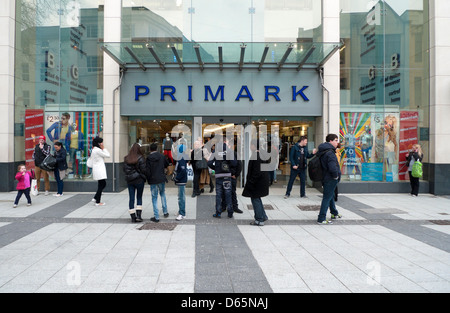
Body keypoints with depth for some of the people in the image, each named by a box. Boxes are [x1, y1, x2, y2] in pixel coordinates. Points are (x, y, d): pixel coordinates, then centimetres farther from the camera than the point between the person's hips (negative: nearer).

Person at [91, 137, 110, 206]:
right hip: (99, 170, -10)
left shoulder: (94, 150, 14)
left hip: (99, 171, 10)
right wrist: (103, 148, -7)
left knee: (103, 184, 17)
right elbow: (108, 155, -13)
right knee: (101, 185, -2)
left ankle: (95, 198, 21)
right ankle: (98, 202, 5)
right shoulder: (98, 150, -17)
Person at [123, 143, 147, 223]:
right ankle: (138, 215, 5)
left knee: (131, 198, 8)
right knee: (139, 197, 11)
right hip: (139, 180, -3)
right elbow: (143, 170, -12)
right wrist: (144, 177, 5)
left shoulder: (126, 158, 1)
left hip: (129, 181, 3)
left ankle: (133, 217, 12)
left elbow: (124, 169, 4)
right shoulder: (141, 158, -13)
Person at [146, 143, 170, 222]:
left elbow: (147, 171, -11)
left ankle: (156, 217, 5)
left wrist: (148, 179, 3)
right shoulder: (162, 156, -1)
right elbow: (167, 165, 14)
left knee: (154, 198, 4)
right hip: (162, 179, 3)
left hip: (153, 180, -3)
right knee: (162, 194, 23)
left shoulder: (148, 158, -10)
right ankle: (165, 212, 28)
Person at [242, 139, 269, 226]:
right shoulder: (261, 154, 8)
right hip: (262, 180, 10)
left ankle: (259, 220, 9)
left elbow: (256, 172, -24)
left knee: (255, 199, 1)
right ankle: (263, 216, 31)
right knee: (257, 199, 21)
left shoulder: (256, 155, -22)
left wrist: (250, 182, -19)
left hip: (257, 182, -10)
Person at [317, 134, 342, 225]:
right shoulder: (330, 153, -23)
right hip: (330, 179, -10)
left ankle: (334, 213, 43)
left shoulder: (323, 151, 9)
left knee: (331, 196, 25)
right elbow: (333, 168, -34)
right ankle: (321, 219, 1)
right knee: (327, 198, -4)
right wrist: (336, 176, -16)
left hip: (326, 178, 10)